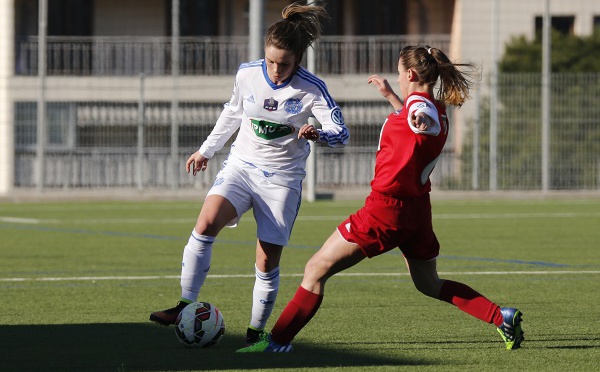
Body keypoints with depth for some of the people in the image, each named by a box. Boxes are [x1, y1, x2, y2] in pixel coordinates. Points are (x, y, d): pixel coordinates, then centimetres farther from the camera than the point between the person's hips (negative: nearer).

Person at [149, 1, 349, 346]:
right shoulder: (247, 74, -5)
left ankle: (256, 332, 15)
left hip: (282, 178, -2)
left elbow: (341, 133, -17)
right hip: (241, 165, 2)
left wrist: (317, 134, -40)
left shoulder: (312, 89, -14)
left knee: (268, 263, -3)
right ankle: (186, 307, -18)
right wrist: (206, 150, 23)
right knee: (206, 224, -23)